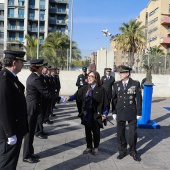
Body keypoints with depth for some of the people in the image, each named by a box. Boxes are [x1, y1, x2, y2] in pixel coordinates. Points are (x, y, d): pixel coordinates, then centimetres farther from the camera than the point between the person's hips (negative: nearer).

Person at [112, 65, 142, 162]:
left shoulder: (136, 84, -5)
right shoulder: (116, 85, 2)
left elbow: (139, 99, -4)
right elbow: (114, 99, 5)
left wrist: (139, 113, -5)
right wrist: (114, 112, 3)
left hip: (132, 113, -2)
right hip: (120, 113, 2)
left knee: (133, 133, 9)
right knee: (120, 133, 9)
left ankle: (133, 152, 28)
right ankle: (122, 151, 27)